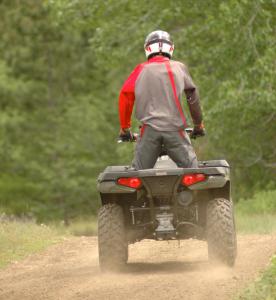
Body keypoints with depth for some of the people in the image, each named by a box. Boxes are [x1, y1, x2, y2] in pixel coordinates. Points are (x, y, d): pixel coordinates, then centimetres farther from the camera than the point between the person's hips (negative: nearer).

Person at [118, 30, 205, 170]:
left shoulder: (141, 69, 13)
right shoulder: (179, 67, 14)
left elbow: (125, 96, 8)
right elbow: (193, 95, 19)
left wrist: (124, 127, 18)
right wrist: (198, 124, 31)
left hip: (149, 128, 0)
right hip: (174, 128, 0)